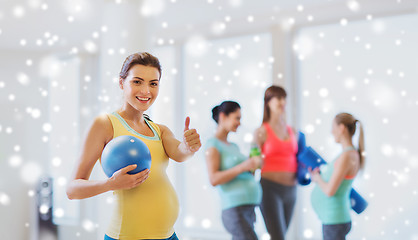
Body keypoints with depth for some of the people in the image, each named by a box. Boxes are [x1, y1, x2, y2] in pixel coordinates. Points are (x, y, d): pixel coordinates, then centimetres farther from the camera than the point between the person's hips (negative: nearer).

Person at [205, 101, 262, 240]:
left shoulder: (233, 147, 22)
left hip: (248, 208, 9)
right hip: (234, 209, -9)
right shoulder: (213, 144, -3)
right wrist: (242, 167, -20)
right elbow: (214, 180, -14)